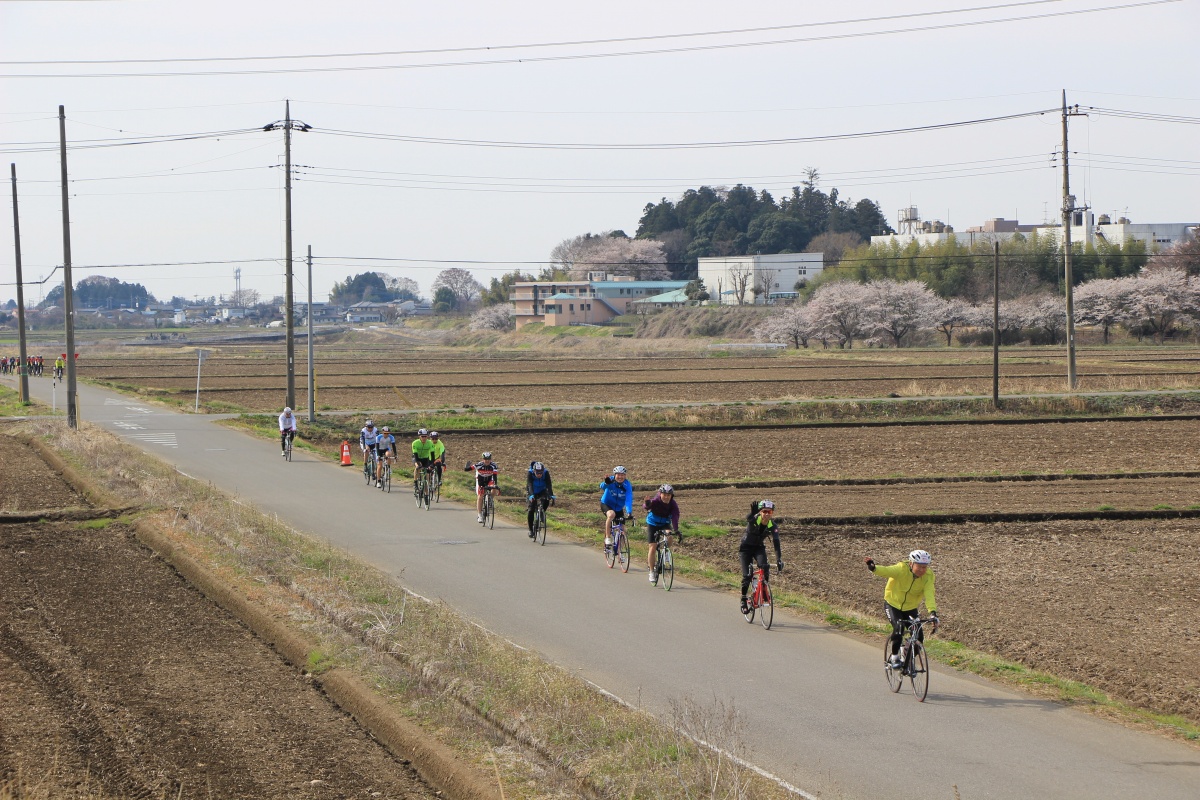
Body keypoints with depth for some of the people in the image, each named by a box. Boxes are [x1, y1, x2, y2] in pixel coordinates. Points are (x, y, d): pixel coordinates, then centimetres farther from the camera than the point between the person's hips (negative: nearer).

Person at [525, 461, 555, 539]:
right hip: (532, 492, -1)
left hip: (542, 491, 1)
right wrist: (531, 496, -57)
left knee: (546, 501, -30)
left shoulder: (546, 473, -27)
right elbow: (530, 485, -41)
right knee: (531, 510, -14)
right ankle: (530, 530, -3)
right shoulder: (530, 473, -31)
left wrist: (551, 495, -47)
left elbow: (549, 485, -33)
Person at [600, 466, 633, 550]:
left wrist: (629, 512, -42)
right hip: (606, 505, -3)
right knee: (611, 514, -36)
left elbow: (628, 500, -27)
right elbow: (602, 486, -45)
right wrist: (606, 483, -69)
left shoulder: (627, 485, -19)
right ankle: (608, 538, -24)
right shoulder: (611, 481, -23)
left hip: (619, 508, 3)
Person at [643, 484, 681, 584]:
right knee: (653, 547, -8)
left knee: (669, 538, -29)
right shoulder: (655, 501, -26)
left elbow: (675, 517, -32)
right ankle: (651, 571, 4)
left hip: (665, 524, 2)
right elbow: (646, 506, -46)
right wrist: (647, 504, -72)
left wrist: (676, 530, -48)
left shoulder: (673, 504, -19)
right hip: (652, 524, -2)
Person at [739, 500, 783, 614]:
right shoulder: (754, 520, -24)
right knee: (747, 575, -12)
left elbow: (776, 543, -22)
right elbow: (748, 518, -49)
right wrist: (753, 512, -74)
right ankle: (743, 600, 4)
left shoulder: (772, 526, -16)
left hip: (759, 547, 2)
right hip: (746, 547, -2)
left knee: (765, 567, -26)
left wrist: (779, 560, -35)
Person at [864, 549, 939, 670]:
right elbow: (887, 571, -41)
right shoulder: (902, 569, -24)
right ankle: (895, 658, -4)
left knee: (918, 637, -8)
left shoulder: (928, 576, -16)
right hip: (893, 604, -3)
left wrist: (932, 612, -44)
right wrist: (873, 568, -63)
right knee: (898, 629, -28)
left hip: (911, 608, 3)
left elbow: (929, 595, -27)